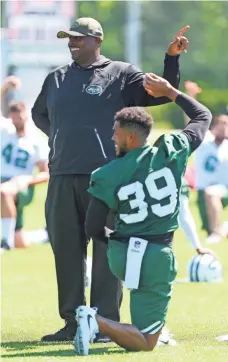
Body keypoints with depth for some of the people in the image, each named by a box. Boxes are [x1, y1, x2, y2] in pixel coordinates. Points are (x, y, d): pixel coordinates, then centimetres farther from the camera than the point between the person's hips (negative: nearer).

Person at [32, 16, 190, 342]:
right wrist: (57, 135, 15)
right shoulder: (56, 78, 18)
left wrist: (172, 58, -14)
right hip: (62, 177, 5)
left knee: (107, 251, -4)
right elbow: (38, 113, 33)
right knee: (66, 249, 6)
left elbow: (162, 93, -2)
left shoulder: (121, 74, 4)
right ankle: (72, 322, 14)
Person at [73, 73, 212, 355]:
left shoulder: (108, 176, -6)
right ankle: (98, 323, -28)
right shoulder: (172, 151, -5)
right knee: (145, 343, -2)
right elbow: (203, 116, 12)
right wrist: (170, 92, 23)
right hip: (157, 257, -2)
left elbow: (93, 229, -1)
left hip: (120, 256, 3)